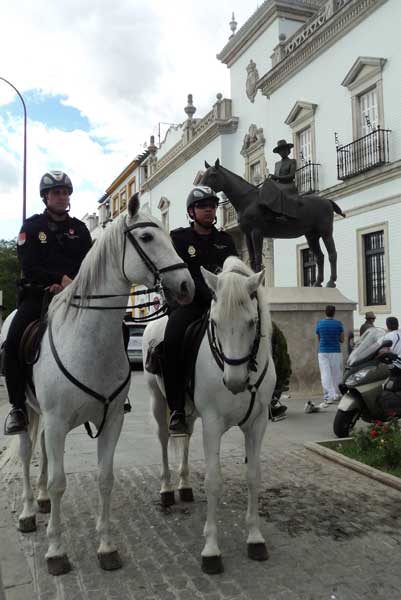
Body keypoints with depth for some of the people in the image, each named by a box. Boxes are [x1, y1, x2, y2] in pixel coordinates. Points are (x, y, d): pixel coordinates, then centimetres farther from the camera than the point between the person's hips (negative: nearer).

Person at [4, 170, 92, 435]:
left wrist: (68, 286, -13)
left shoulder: (79, 228, 14)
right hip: (37, 294, -2)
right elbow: (29, 267, -6)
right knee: (14, 341, -24)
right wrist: (60, 278, -20)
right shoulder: (32, 226, 7)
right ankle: (18, 407, -14)